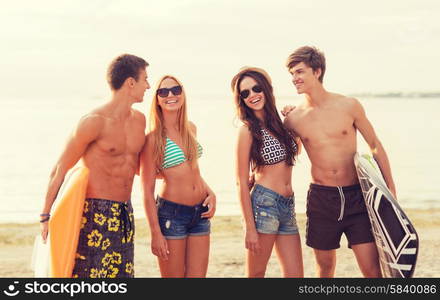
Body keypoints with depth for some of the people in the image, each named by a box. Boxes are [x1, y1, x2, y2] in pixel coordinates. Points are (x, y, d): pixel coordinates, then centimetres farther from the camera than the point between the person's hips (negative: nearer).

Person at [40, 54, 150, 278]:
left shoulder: (139, 120, 11)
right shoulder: (94, 122, -11)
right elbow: (60, 170, -6)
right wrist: (46, 215, -6)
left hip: (125, 215, 7)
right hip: (95, 214, -7)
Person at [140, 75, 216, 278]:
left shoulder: (191, 129, 8)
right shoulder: (154, 137, -10)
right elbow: (147, 190, -10)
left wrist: (210, 193, 5)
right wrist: (156, 233, -13)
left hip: (201, 213, 6)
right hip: (171, 214, -6)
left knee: (198, 275, 8)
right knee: (173, 275, 2)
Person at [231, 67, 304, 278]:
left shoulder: (277, 123, 12)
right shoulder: (248, 129, -6)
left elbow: (296, 149, 30)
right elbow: (242, 183, -9)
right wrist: (250, 228, -13)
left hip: (288, 206, 7)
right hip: (264, 204, -7)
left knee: (295, 275, 4)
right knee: (256, 274, 0)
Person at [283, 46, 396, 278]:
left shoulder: (349, 106, -3)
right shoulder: (293, 118, 0)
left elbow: (375, 146, 6)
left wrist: (390, 187, 4)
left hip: (356, 196, -1)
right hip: (321, 198, 1)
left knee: (372, 270, -6)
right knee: (325, 267, 11)